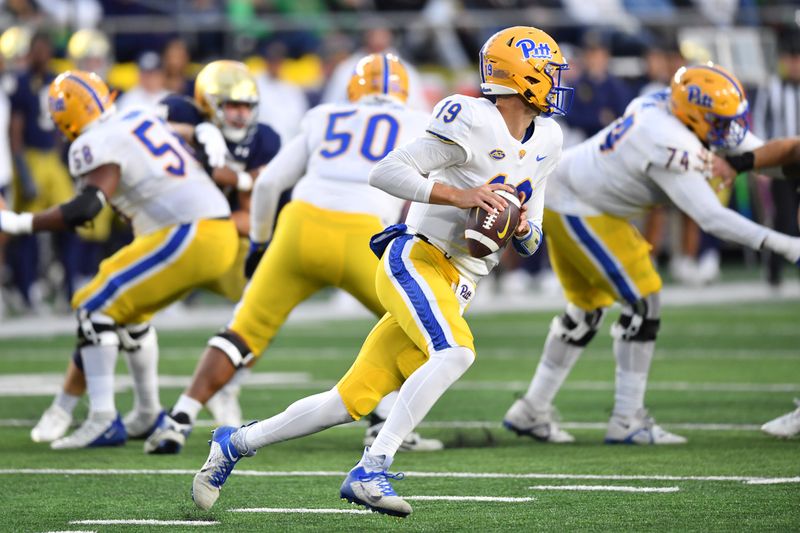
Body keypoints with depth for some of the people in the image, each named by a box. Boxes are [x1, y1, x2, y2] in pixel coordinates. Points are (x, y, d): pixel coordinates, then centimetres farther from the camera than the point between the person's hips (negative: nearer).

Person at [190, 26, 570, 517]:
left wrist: (525, 231, -1)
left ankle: (235, 443, 18)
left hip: (454, 289, 7)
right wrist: (457, 196, -22)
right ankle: (371, 471, -30)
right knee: (454, 353, -32)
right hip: (416, 259, -7)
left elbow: (531, 239, 22)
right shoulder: (473, 123, -13)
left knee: (352, 402, 3)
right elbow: (386, 172, -14)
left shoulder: (546, 141, 13)